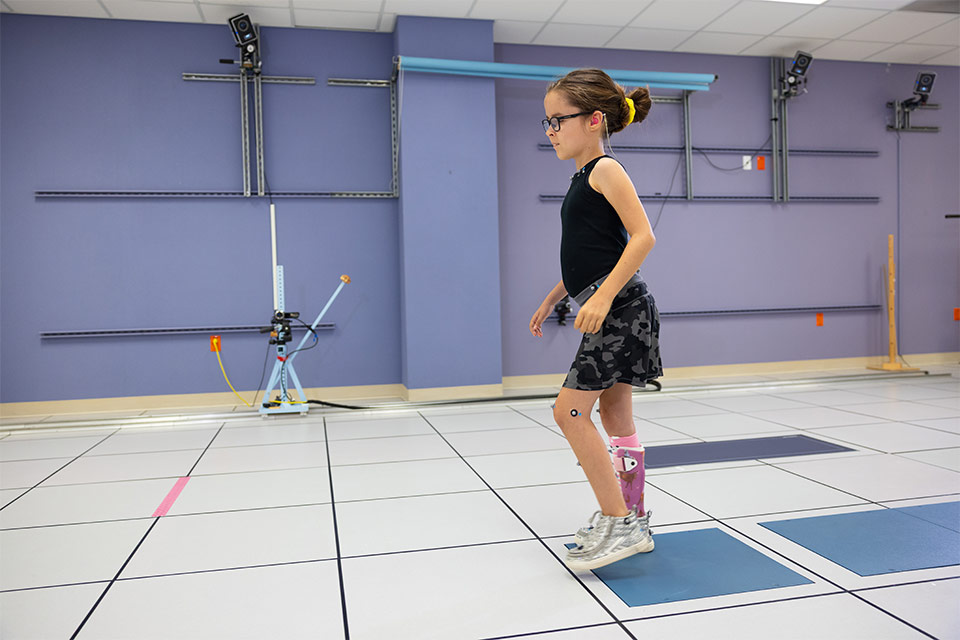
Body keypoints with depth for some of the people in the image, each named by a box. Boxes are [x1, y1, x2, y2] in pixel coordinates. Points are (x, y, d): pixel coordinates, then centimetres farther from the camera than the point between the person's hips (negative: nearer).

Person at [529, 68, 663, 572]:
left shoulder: (604, 170, -8)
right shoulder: (583, 179, 19)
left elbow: (642, 236, -19)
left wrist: (603, 295, -26)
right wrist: (551, 300, 25)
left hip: (621, 309, -10)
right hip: (608, 312, 10)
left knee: (570, 410, -11)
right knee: (616, 417, 12)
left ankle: (618, 522, -1)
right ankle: (632, 523, 23)